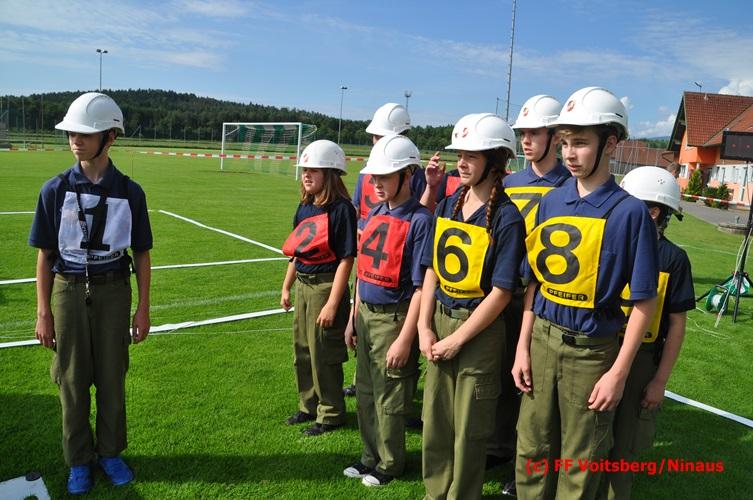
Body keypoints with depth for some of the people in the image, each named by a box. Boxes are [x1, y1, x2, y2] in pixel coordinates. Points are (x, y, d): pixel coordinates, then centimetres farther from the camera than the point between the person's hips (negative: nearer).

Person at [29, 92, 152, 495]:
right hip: (68, 291, 0)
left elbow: (141, 255, 1)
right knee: (72, 380, 9)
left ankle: (110, 453, 30)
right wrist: (43, 313, -2)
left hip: (113, 291, 0)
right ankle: (78, 461, 27)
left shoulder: (129, 192, -4)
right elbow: (44, 255, -1)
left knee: (112, 378, 10)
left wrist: (143, 309, 1)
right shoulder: (55, 189, -4)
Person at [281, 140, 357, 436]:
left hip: (326, 286, -8)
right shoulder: (305, 206, 8)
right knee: (303, 350, 18)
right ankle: (309, 406, 35)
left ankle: (330, 414, 21)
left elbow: (345, 260, -19)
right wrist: (287, 287, 18)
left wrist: (332, 304, -20)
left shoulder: (341, 209, -17)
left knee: (323, 355, 3)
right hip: (303, 286, 8)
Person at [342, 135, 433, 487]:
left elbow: (420, 287, -18)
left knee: (389, 399, 8)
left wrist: (405, 339, -19)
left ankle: (389, 464, 29)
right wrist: (353, 319, 15)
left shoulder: (419, 221, -16)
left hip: (394, 319, -7)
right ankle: (371, 456, 37)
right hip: (366, 314, 8)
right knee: (365, 392, 19)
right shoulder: (376, 214, 7)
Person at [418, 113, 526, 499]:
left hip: (480, 329, -6)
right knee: (435, 419, 16)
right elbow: (432, 269, 8)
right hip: (440, 322, 6)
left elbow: (501, 292, -15)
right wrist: (424, 327, 0)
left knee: (469, 428, 9)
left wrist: (457, 340, -13)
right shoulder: (447, 206, 5)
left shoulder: (507, 218, -13)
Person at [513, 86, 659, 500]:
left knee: (580, 462, 13)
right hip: (543, 339, 4)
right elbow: (534, 282, 7)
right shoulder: (551, 202, 3)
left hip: (592, 349, -4)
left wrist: (618, 373, -11)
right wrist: (523, 347, 4)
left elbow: (644, 301, -9)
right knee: (532, 449, 15)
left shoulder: (629, 211, -11)